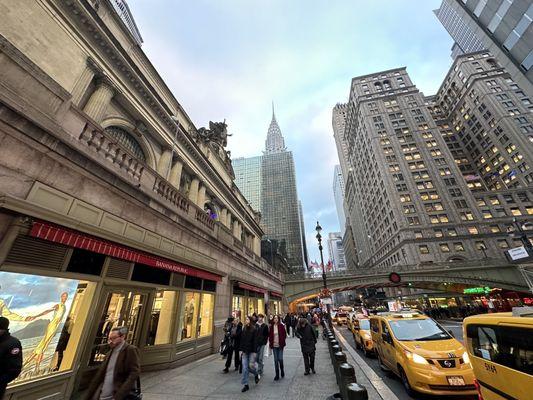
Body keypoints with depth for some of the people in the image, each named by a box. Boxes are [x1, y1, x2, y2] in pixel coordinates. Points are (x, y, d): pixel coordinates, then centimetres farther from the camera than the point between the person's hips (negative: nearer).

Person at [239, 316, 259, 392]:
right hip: (245, 351, 4)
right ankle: (245, 385, 15)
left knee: (251, 366, -1)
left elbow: (255, 341, -10)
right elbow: (242, 340, 8)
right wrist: (242, 349, 4)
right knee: (245, 368, 3)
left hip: (251, 351, -4)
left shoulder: (254, 329, -10)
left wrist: (254, 351, -13)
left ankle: (256, 375, 31)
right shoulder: (244, 329, 5)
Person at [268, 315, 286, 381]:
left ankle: (282, 370, 29)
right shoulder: (271, 326, -1)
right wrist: (270, 343, 1)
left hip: (280, 345, -2)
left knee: (280, 359, -2)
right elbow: (269, 335, 6)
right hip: (274, 345, 2)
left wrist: (282, 342, -7)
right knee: (276, 360, 8)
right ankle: (277, 375, 22)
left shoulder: (281, 326, -7)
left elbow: (284, 334, -2)